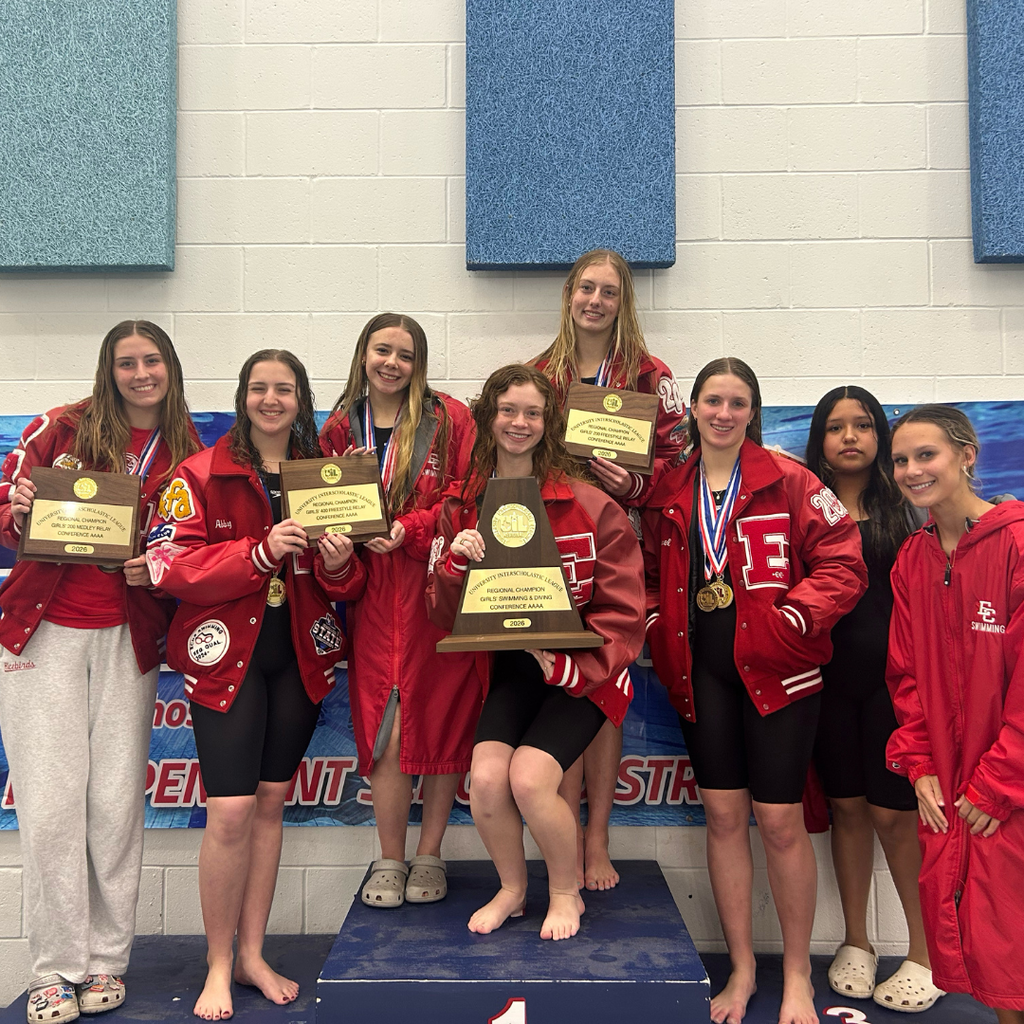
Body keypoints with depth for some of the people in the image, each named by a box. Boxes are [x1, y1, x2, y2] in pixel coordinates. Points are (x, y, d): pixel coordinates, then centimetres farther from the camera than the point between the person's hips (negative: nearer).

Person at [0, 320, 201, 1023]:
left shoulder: (186, 453, 7)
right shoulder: (64, 428, 2)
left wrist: (158, 571, -8)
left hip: (129, 638, 1)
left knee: (116, 801, 2)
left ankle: (106, 961, 18)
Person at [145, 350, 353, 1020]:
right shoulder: (201, 473, -2)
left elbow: (345, 584, 12)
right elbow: (168, 565, -13)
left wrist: (337, 564, -12)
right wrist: (259, 552, -23)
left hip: (301, 656, 4)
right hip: (226, 654, -4)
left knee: (271, 802, 11)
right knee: (231, 810, -9)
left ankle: (253, 954, 24)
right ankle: (219, 965, 10)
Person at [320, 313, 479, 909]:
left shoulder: (450, 420, 2)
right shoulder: (340, 431, 11)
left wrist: (411, 530, -16)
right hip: (376, 597, 2)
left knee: (442, 722, 2)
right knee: (385, 730, -1)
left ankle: (430, 856, 19)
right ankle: (390, 860, 15)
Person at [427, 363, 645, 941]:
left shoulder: (588, 504, -10)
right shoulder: (463, 507, 3)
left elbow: (623, 609, -8)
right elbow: (446, 616, 4)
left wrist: (573, 665, -21)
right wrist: (456, 562, -16)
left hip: (582, 669, -3)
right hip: (511, 665, 4)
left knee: (530, 777, -20)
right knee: (485, 776, -16)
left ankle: (567, 893, 11)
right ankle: (512, 889, 16)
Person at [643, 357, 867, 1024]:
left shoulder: (790, 483, -4)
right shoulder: (669, 493, 9)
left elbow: (842, 564, -8)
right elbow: (654, 576, 18)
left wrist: (793, 621, -17)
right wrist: (659, 630, 3)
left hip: (776, 668, -3)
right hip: (702, 671, 4)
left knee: (780, 821, 0)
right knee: (724, 815, 9)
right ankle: (743, 970, 24)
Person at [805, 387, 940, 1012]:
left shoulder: (905, 506, 3)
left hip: (892, 674, -2)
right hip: (827, 675, 2)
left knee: (894, 813, -1)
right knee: (847, 806, 10)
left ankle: (926, 954, 15)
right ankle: (857, 944, 25)